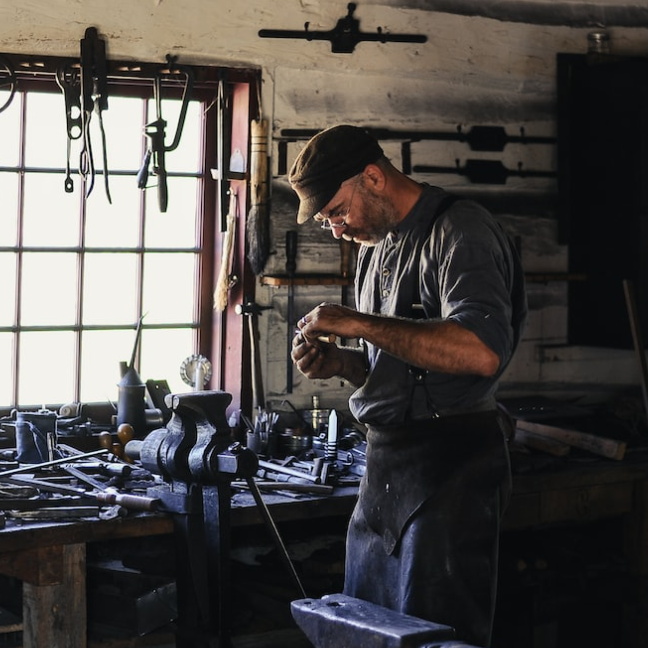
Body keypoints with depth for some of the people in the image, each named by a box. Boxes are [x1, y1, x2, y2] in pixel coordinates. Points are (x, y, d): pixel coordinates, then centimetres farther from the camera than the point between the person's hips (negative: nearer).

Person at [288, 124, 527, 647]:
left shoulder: (459, 230, -12)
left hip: (448, 468, -9)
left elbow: (481, 352, -28)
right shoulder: (376, 244, 16)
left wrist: (358, 324, -23)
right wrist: (337, 362, 3)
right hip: (385, 465, 9)